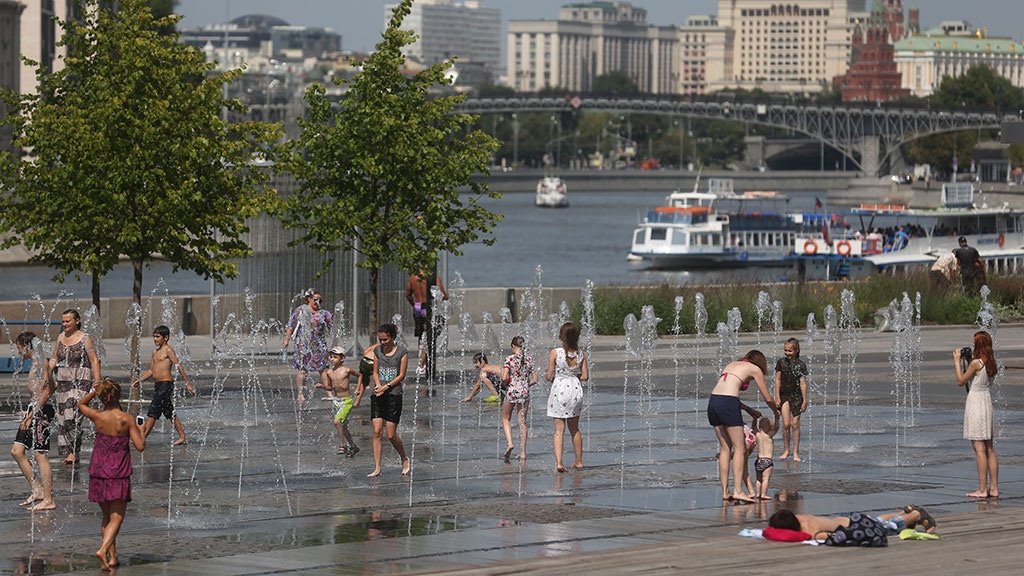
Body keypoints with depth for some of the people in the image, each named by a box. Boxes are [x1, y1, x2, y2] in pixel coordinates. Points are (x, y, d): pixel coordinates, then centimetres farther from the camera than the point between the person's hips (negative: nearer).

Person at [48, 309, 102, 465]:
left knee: (73, 416, -18)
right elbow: (54, 358, 18)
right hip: (63, 382, 6)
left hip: (81, 381, -6)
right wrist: (47, 371, 3)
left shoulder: (85, 339, -5)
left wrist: (97, 382, -14)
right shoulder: (61, 337, 12)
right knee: (62, 417, 5)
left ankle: (73, 452, -18)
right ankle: (66, 451, 12)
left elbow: (94, 361, -7)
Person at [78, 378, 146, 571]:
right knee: (117, 517, 0)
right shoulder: (127, 419, -12)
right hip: (119, 474, -3)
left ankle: (112, 556, 16)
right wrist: (141, 433, 7)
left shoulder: (97, 417, -5)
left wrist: (94, 391, 6)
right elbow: (140, 446, -12)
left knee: (107, 516, 17)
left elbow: (81, 404, 18)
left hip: (99, 471, 3)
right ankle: (103, 550, -22)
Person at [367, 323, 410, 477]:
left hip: (394, 395, -4)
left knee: (391, 435, -3)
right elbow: (375, 372, 13)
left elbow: (401, 375, -4)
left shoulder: (402, 351, -3)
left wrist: (386, 387, -14)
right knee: (377, 432, -3)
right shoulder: (378, 351, 10)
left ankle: (405, 459, 23)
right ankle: (377, 468, 0)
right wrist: (377, 385, -8)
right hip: (377, 395, 4)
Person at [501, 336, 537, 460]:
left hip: (511, 391, -3)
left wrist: (504, 384, 3)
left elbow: (504, 378, -18)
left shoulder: (510, 359, -11)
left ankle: (509, 443, -4)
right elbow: (534, 379, 3)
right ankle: (523, 452, 8)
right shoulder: (529, 360, 2)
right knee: (522, 422, 10)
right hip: (525, 393, 3)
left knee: (506, 419, 16)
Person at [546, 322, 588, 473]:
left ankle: (558, 462, -15)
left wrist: (548, 376, 14)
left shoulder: (555, 353, -10)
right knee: (574, 429, 17)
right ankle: (579, 461, 25)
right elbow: (585, 376, -1)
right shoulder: (580, 355, -2)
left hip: (559, 389, -3)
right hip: (575, 389, 3)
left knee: (559, 429, -1)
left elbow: (549, 376, -9)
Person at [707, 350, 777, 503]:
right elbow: (768, 399, 15)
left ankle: (725, 491, 12)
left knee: (725, 448, 13)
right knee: (739, 449, 0)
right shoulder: (755, 369, 11)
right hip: (728, 404, -6)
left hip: (713, 401, 6)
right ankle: (738, 491, -9)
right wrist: (777, 412, 35)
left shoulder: (732, 364, 28)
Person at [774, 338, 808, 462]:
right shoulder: (781, 362, 2)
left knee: (795, 424, 0)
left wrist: (805, 401, -5)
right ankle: (786, 450, 8)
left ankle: (796, 452, 8)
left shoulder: (800, 365, -4)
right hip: (784, 395, 1)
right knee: (786, 424, -5)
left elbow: (803, 384, -4)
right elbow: (778, 380, 5)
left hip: (796, 396, -1)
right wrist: (777, 398, 1)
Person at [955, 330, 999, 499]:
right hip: (987, 401, 8)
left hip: (976, 401, -8)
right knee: (989, 448, 10)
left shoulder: (976, 363, -15)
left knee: (979, 448, -7)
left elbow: (961, 381, -6)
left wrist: (957, 362, 3)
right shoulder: (992, 363, 7)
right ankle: (994, 488, 11)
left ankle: (982, 489, -7)